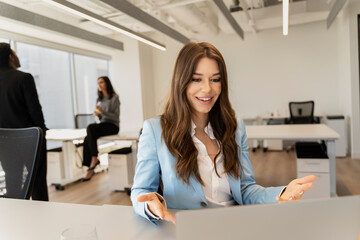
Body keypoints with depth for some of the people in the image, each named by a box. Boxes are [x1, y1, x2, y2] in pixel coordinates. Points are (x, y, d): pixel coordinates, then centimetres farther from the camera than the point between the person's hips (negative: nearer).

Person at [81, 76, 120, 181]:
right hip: (102, 124, 6)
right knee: (90, 128, -27)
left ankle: (94, 159, -22)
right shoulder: (99, 99, 19)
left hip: (112, 125, -6)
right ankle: (90, 168, -25)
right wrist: (97, 114, -3)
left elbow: (116, 116, -9)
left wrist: (103, 111, -20)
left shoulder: (114, 97, -2)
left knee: (90, 128, -30)